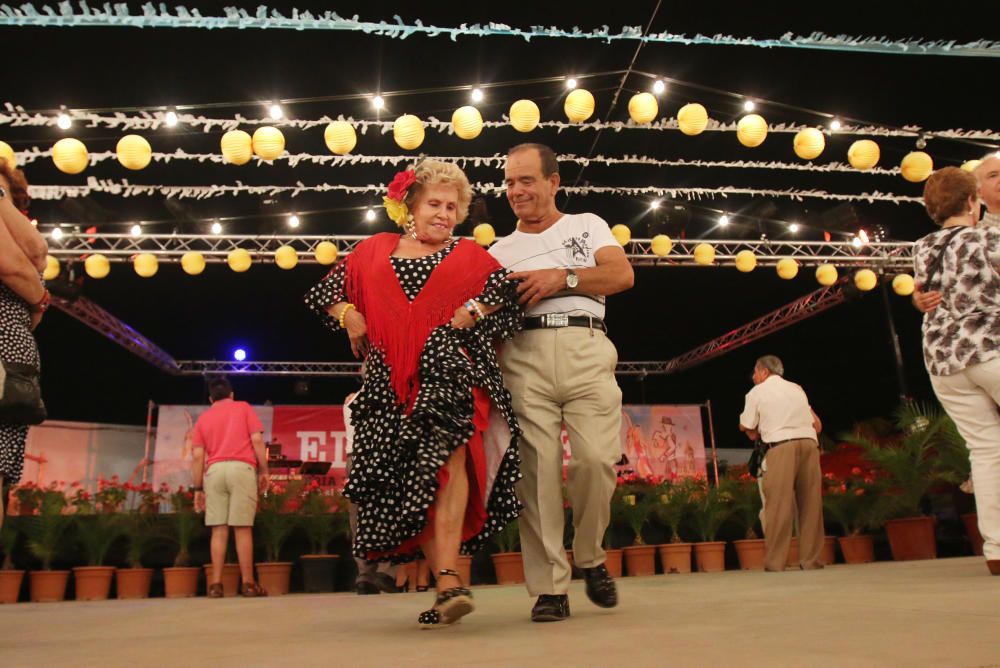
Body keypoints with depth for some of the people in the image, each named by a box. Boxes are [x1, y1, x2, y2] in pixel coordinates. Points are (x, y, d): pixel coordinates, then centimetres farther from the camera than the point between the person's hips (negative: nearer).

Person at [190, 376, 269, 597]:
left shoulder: (203, 417, 19)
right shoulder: (243, 407, 14)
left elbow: (198, 456, 10)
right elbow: (257, 440, 1)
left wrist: (197, 488, 12)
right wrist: (264, 471, 4)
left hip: (214, 471, 2)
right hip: (242, 468, -2)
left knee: (218, 529, 3)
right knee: (243, 528, -1)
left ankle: (216, 584, 0)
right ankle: (248, 583, 1)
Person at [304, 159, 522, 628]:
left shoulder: (468, 254, 16)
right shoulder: (374, 251, 20)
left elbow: (507, 290, 2)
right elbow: (328, 293, 23)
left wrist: (467, 315, -8)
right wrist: (350, 318, 5)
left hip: (448, 369, -2)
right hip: (390, 381, 2)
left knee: (445, 454, -23)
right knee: (402, 478, -3)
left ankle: (448, 580, -27)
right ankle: (447, 585, 7)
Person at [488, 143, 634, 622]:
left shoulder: (587, 225, 22)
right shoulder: (499, 251, 25)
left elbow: (623, 275, 5)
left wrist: (563, 277, -5)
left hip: (585, 349, -1)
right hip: (523, 355, 1)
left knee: (596, 459, -13)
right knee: (536, 466, -7)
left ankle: (590, 559, 12)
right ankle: (550, 587, 1)